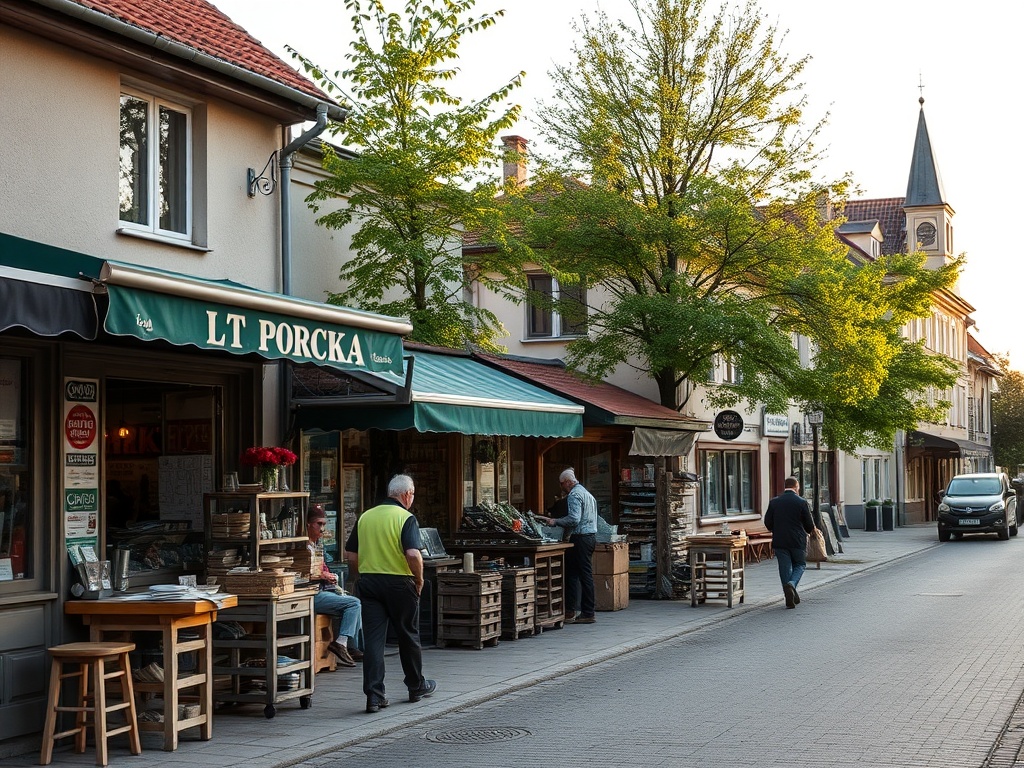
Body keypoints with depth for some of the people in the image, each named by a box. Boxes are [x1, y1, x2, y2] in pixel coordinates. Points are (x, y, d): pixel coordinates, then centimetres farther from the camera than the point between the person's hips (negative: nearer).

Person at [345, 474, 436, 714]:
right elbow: (413, 554, -22)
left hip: (369, 583, 4)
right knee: (408, 637, 12)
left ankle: (374, 695, -6)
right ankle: (417, 686, 27)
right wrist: (419, 579, -7)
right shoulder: (406, 518, -9)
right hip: (399, 583, -4)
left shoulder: (365, 517, 7)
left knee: (373, 639, 1)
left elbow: (350, 554, 9)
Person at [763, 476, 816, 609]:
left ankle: (790, 598, 4)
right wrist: (810, 531, 20)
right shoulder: (802, 502, -7)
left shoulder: (774, 502, 1)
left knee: (785, 568, 8)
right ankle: (791, 584, -14)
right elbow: (809, 524, -4)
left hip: (779, 542, 2)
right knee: (800, 565, 15)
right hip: (798, 541, -2)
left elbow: (768, 522, 3)